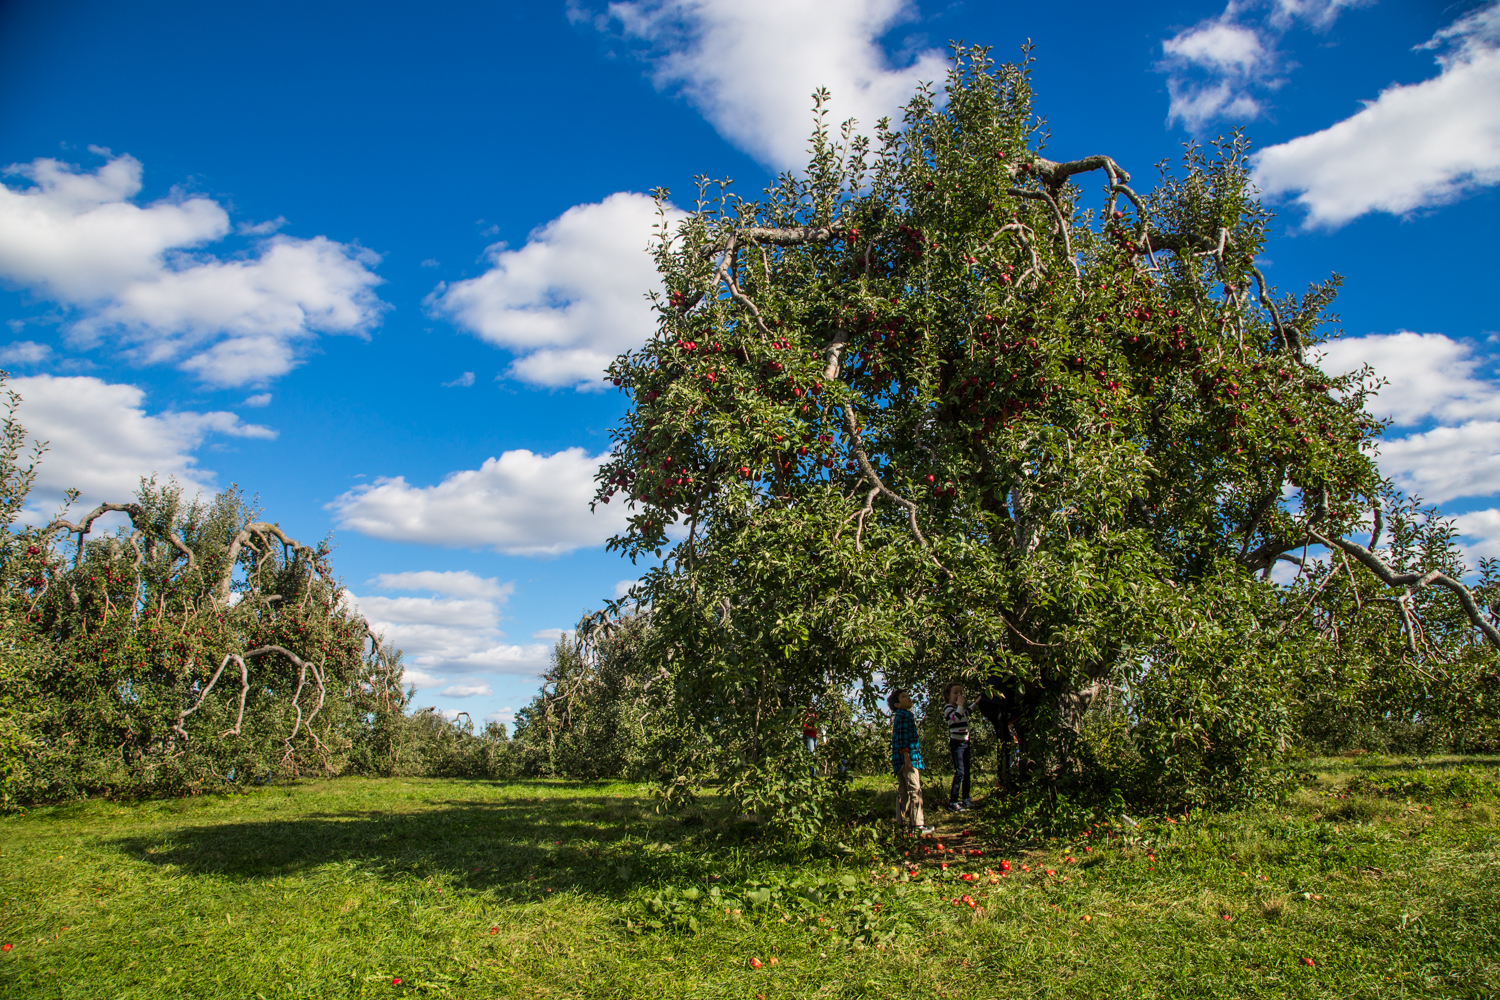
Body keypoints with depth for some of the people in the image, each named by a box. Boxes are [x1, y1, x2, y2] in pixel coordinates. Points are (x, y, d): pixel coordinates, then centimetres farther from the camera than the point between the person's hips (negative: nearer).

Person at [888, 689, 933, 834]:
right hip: (908, 757, -10)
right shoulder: (904, 715, -9)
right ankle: (917, 825, -8)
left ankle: (902, 823, 15)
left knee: (903, 792, 12)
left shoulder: (897, 716, 22)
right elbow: (902, 737, -19)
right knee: (915, 790, -8)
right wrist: (906, 756, -24)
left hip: (899, 761, 10)